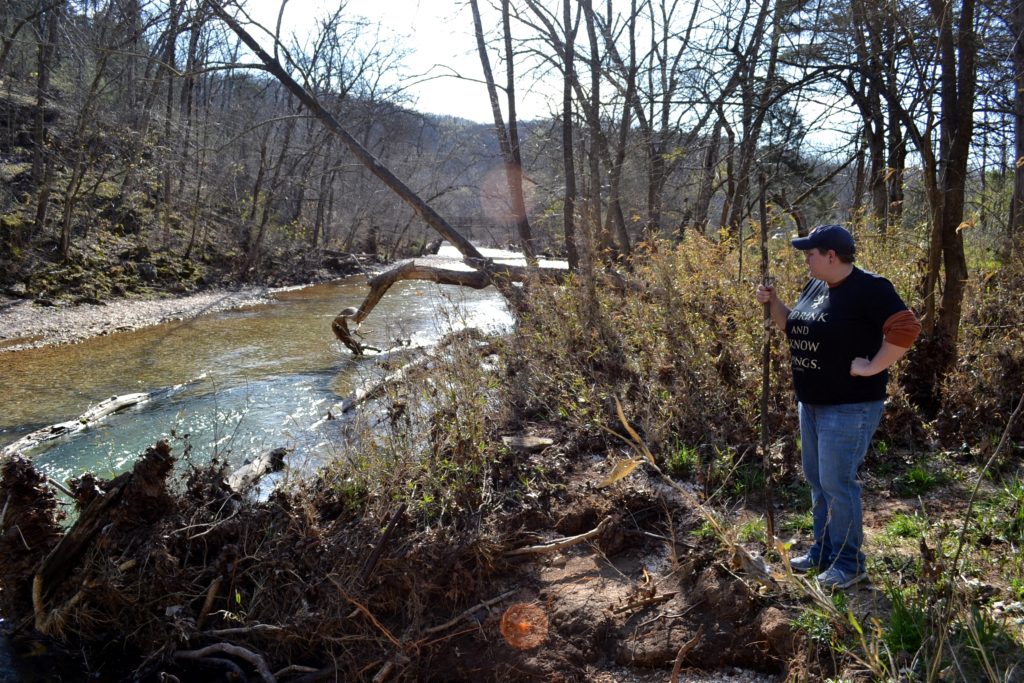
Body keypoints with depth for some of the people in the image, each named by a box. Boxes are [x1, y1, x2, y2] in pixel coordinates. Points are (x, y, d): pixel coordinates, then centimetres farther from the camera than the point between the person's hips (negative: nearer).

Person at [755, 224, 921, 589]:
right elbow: (793, 327, 20)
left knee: (837, 483, -4)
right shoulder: (815, 286, 8)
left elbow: (906, 329, -25)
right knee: (817, 480, 16)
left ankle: (850, 563, 12)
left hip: (849, 407, -9)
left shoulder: (869, 289, -17)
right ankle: (824, 549, 31)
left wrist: (872, 368, -22)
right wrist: (773, 302, 4)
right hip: (811, 403, 9)